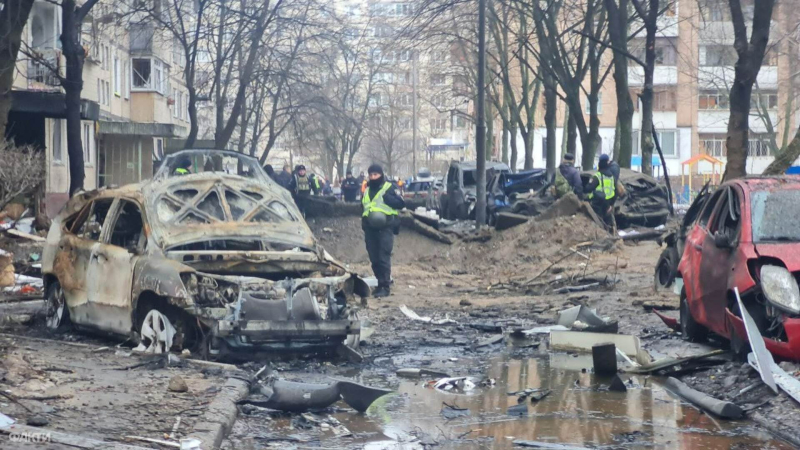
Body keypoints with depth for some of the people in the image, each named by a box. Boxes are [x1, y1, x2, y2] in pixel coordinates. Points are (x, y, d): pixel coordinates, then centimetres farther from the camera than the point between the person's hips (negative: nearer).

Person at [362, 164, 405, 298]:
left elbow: (401, 203, -7)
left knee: (384, 258, -11)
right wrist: (366, 218, 12)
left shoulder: (389, 188, -1)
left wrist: (388, 198, -20)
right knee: (374, 259, 8)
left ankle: (385, 287, -11)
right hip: (370, 229, 6)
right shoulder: (367, 190, 17)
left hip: (385, 228, -6)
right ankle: (381, 282, 21)